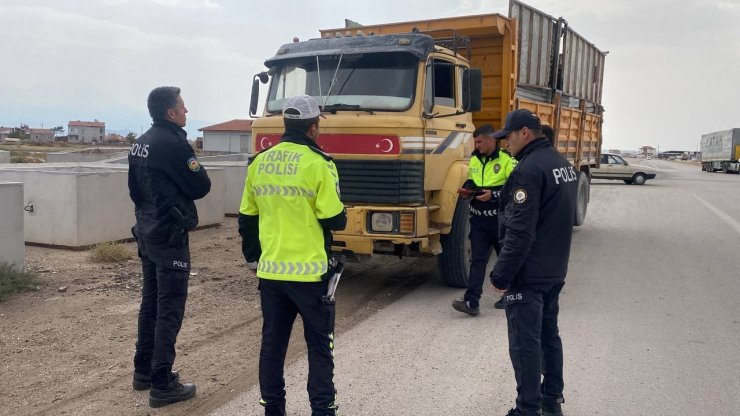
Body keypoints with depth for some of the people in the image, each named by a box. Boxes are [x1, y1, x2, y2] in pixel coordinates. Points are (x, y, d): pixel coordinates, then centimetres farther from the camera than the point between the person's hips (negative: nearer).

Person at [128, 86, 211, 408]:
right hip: (170, 237, -9)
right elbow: (201, 187, -12)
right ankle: (162, 385, 3)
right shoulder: (173, 143, -18)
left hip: (147, 233, 9)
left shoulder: (140, 143, 10)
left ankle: (144, 371, 28)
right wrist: (195, 168, 5)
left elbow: (135, 189, 16)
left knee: (150, 303, 17)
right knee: (169, 310, -3)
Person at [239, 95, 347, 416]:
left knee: (272, 344, 14)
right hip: (309, 272, -5)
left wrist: (253, 258, 22)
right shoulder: (318, 163, -12)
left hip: (270, 271, 5)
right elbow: (335, 221, -12)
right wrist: (340, 214, 11)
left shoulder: (259, 163, 5)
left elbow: (247, 219, 11)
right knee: (319, 347, 8)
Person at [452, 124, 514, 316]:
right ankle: (472, 302, -4)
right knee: (477, 260, -1)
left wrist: (493, 195, -24)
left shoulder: (507, 160, -12)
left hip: (500, 219, -5)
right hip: (478, 218, 5)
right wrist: (468, 190, 1)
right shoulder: (474, 160, 9)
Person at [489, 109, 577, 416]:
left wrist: (501, 275, -18)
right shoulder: (563, 164, 10)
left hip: (528, 275, -10)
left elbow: (520, 231, -24)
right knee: (548, 334, 19)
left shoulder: (529, 169, -20)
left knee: (525, 344, -1)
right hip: (555, 271, 10)